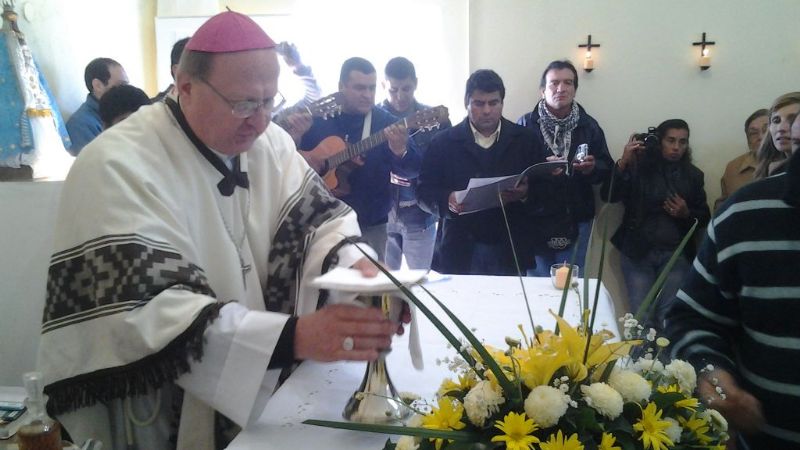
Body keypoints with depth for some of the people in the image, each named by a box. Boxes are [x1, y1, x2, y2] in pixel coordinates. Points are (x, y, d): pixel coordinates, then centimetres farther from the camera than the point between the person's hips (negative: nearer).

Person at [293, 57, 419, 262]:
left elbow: (412, 169, -11)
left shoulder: (387, 123, -2)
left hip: (371, 226, -1)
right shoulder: (316, 118, 1)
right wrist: (300, 156, -13)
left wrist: (400, 151, -33)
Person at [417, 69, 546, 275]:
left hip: (509, 250, 1)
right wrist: (447, 200, -17)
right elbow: (424, 191, 2)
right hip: (459, 251, -1)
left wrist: (525, 193, -14)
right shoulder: (443, 142, 5)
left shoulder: (524, 139, 7)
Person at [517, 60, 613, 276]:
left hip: (577, 222, 2)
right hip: (535, 220, -2)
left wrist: (592, 168, -13)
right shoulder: (525, 125, -2)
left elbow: (607, 168, 8)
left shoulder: (589, 125, 6)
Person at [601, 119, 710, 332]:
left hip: (676, 255, 2)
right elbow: (609, 196, -12)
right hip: (638, 253, -1)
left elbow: (705, 217, 14)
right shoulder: (638, 166, -1)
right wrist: (623, 162, -24)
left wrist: (687, 213, -9)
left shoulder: (693, 175, 8)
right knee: (642, 318, -9)